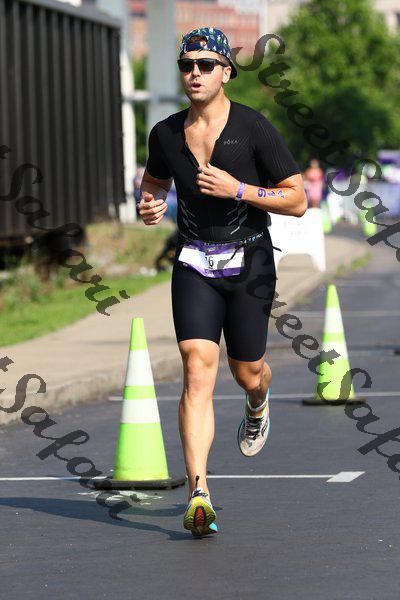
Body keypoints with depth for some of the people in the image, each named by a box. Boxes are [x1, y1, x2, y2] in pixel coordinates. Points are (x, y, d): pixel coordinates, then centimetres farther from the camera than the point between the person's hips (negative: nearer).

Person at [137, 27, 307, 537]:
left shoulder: (254, 128, -11)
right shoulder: (166, 133, 0)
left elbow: (298, 200, -9)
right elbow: (153, 182, 21)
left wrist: (237, 189, -20)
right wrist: (148, 206, -2)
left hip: (249, 264, -1)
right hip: (194, 264, 1)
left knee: (246, 373, 10)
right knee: (197, 368, -15)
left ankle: (257, 405, 51)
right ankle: (198, 494, -22)